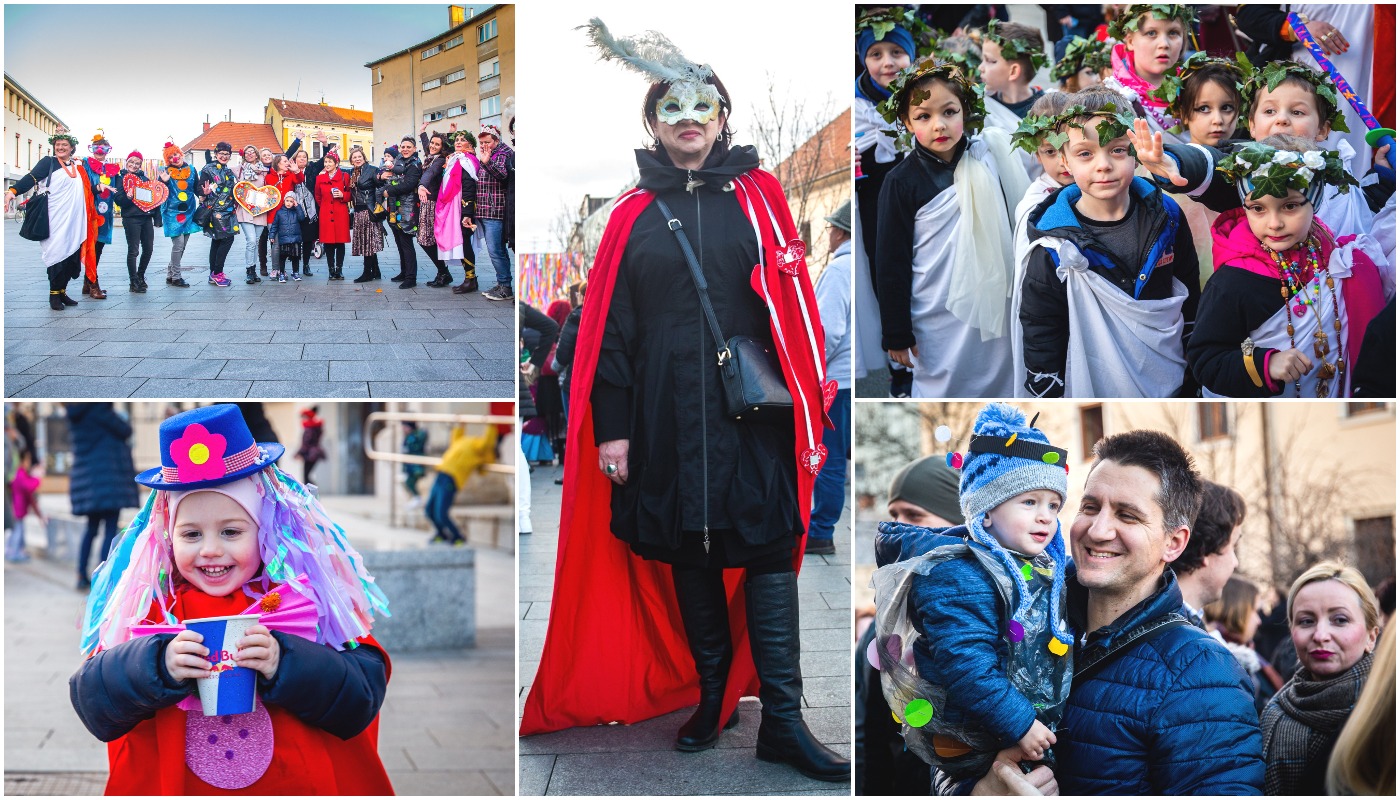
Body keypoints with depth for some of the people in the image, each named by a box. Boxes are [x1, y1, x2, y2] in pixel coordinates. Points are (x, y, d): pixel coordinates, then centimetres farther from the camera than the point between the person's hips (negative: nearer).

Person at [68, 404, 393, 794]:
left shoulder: (313, 600, -10)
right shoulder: (148, 606, -6)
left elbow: (362, 700, -17)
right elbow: (90, 700, -13)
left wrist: (285, 664, -31)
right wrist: (158, 667, -29)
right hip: (169, 786, 1)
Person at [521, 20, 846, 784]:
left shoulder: (759, 197, 5)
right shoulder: (633, 215, 8)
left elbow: (795, 306, 2)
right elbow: (609, 327, 6)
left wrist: (806, 415, -4)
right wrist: (612, 427, -1)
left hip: (751, 412, -1)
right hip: (665, 418, 2)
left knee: (767, 554, -4)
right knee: (686, 557, 9)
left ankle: (782, 717, 0)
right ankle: (713, 697, 24)